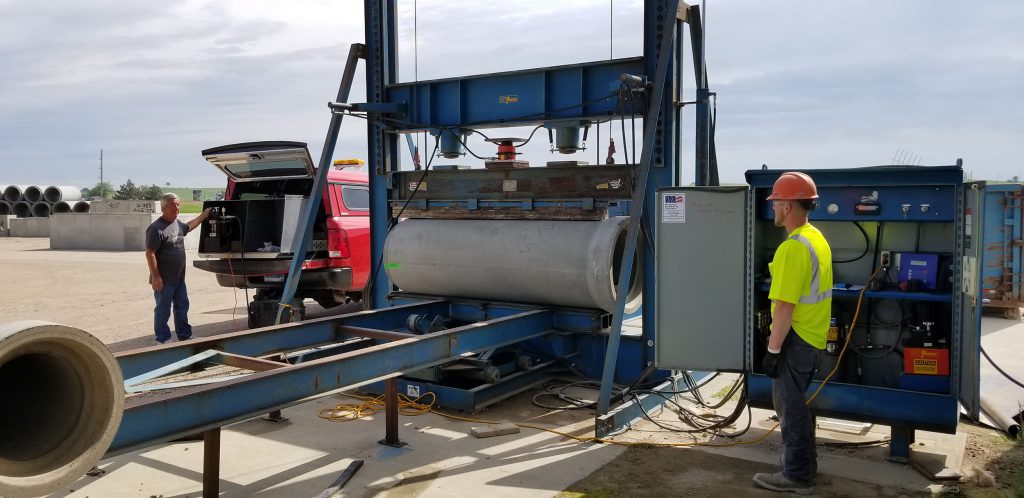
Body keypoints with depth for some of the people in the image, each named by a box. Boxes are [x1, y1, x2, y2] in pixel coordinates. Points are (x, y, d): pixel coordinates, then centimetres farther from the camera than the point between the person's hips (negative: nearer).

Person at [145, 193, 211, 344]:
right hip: (164, 280, -9)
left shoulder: (177, 224, 10)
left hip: (179, 278, 9)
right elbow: (150, 253, -20)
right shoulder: (156, 228, -18)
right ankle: (163, 340, 11)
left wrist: (204, 215, 38)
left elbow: (189, 226, 35)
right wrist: (155, 277, -22)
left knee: (182, 306, 18)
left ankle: (184, 336, 30)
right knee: (163, 310, 1)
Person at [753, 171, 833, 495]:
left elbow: (785, 306, -24)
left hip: (795, 338, -10)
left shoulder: (793, 248, -22)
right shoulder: (816, 238, 10)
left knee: (790, 404, 2)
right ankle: (805, 464, 34)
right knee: (795, 401, 21)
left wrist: (772, 350, -19)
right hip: (812, 335, 10)